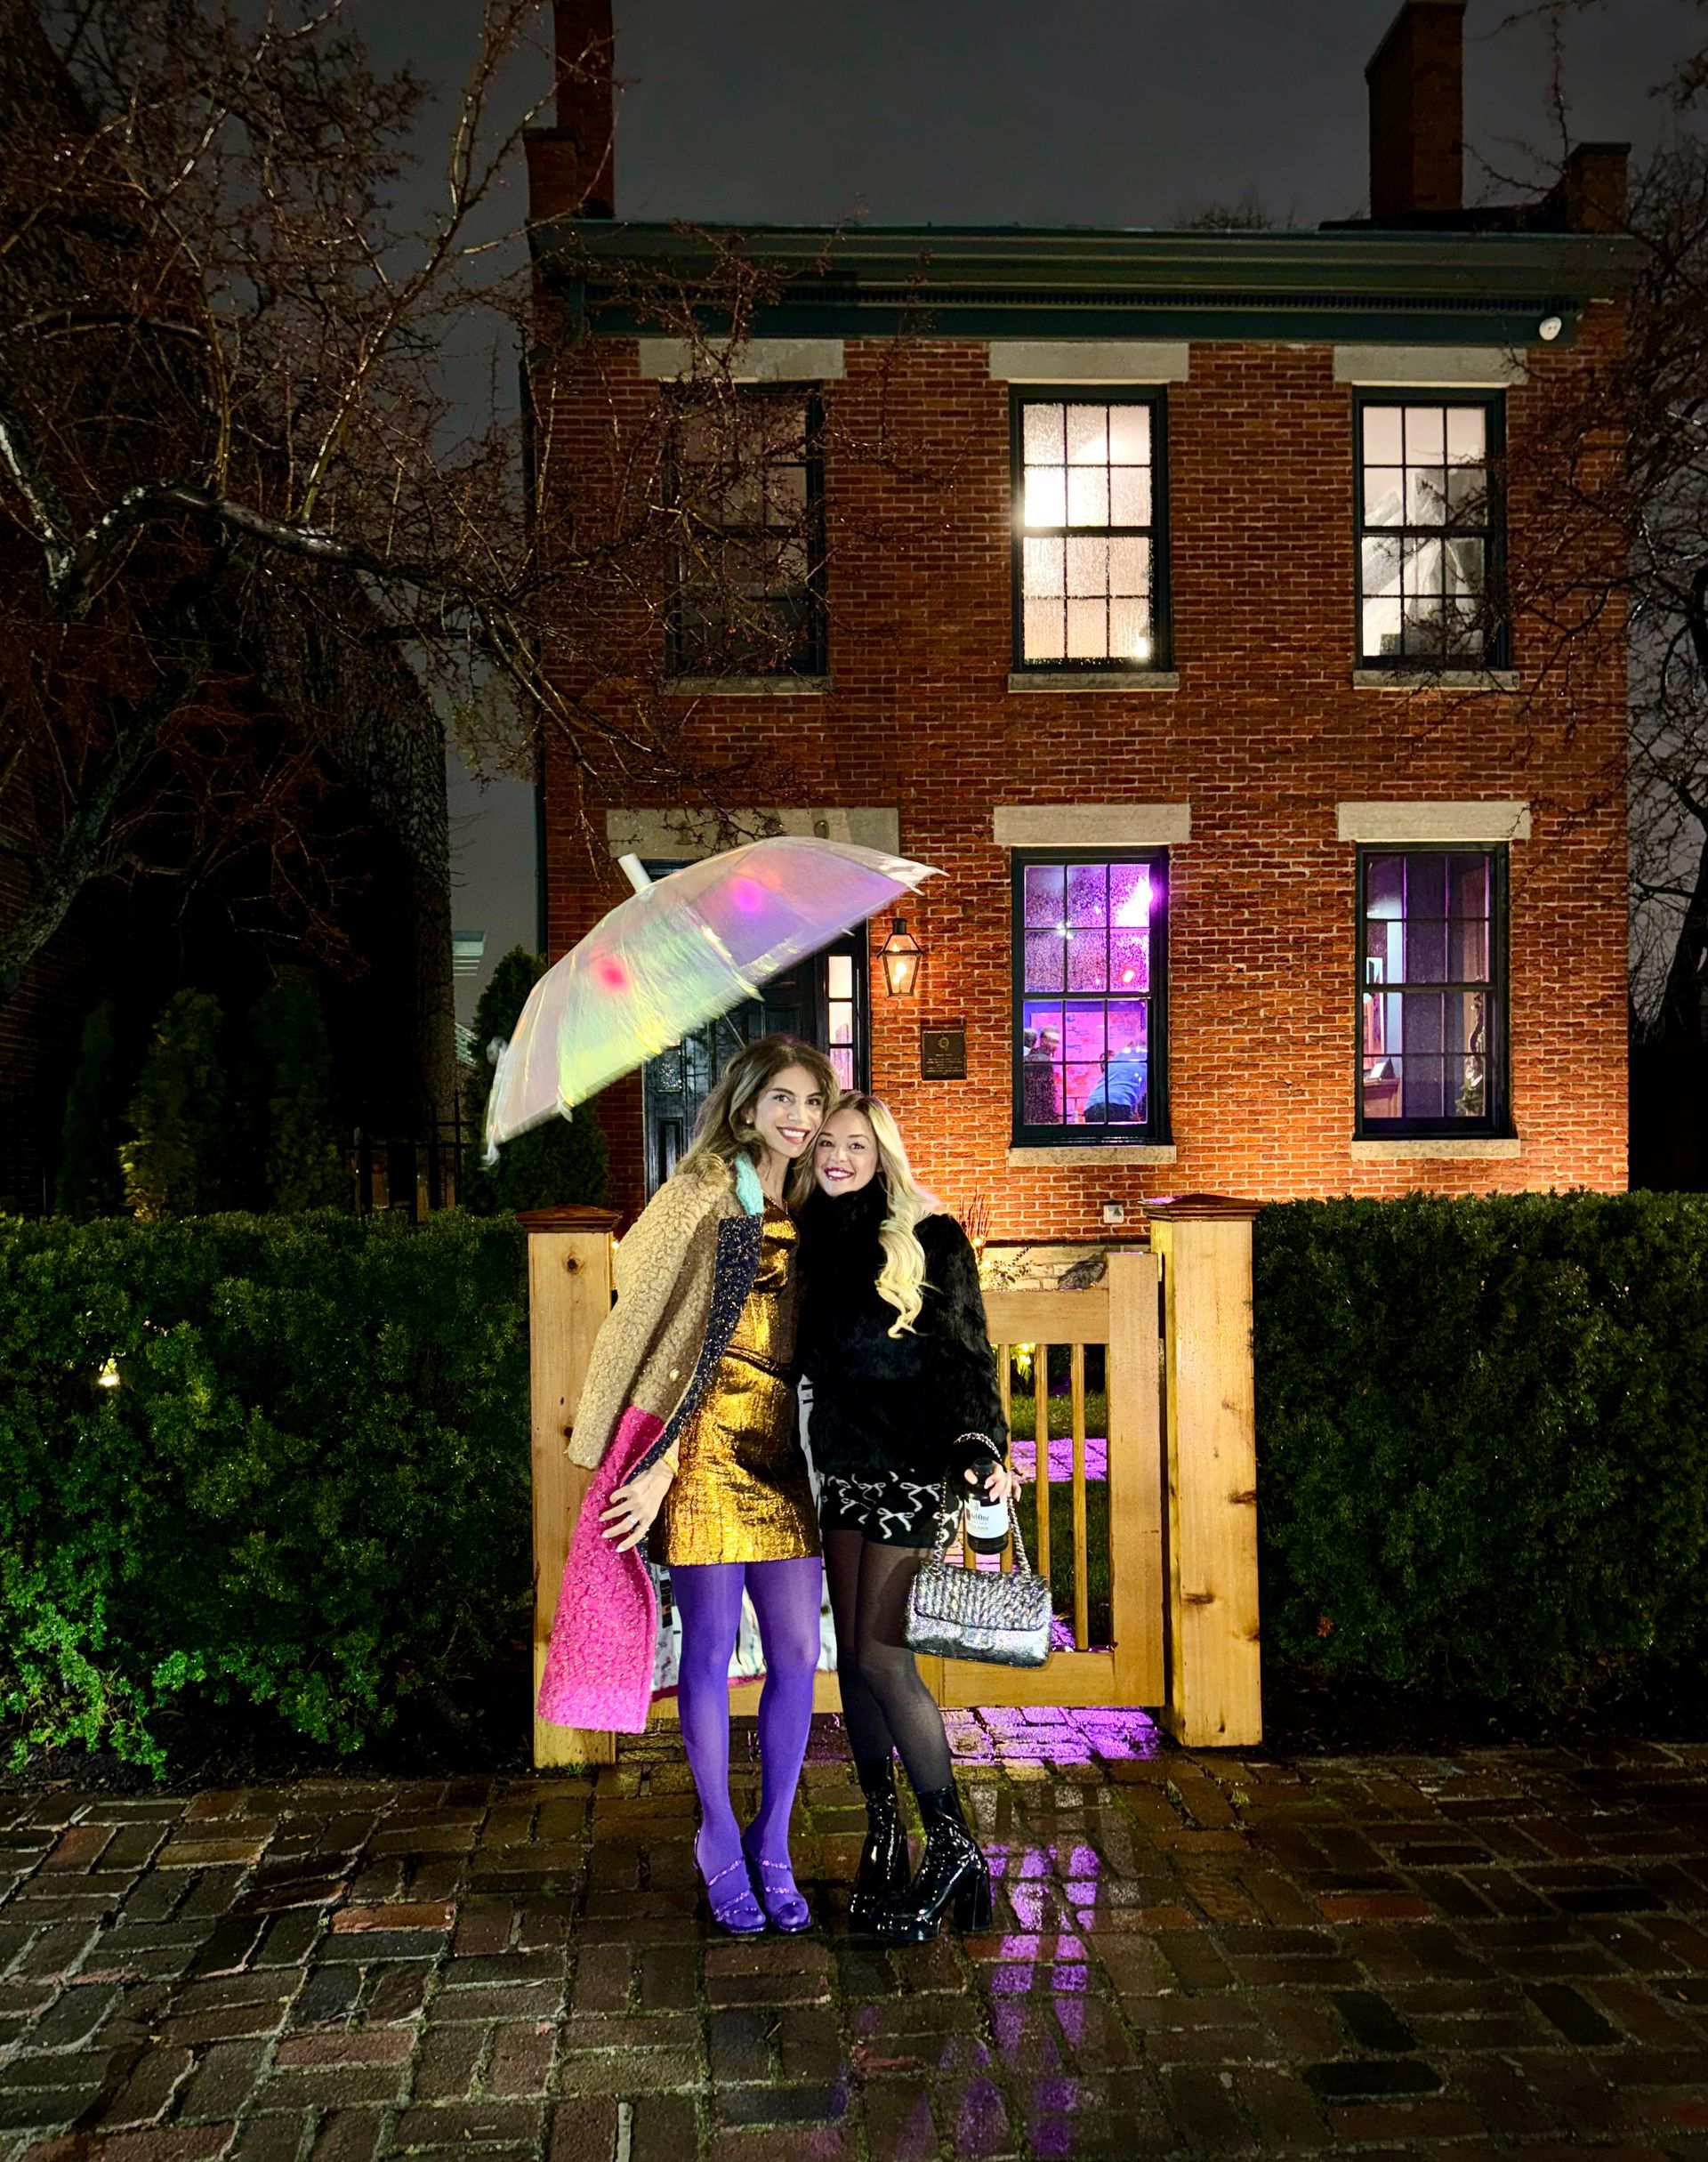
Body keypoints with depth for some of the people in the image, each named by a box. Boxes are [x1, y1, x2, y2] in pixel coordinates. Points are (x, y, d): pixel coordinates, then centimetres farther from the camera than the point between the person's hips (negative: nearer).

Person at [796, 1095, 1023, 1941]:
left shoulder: (929, 1239, -7)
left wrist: (979, 1448, -23)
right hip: (842, 1471, 6)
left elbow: (963, 1354, -9)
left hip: (911, 1472, -6)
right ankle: (883, 1837, 21)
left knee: (882, 1656, -9)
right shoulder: (813, 1236, 9)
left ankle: (952, 1847, 5)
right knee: (851, 1655, 8)